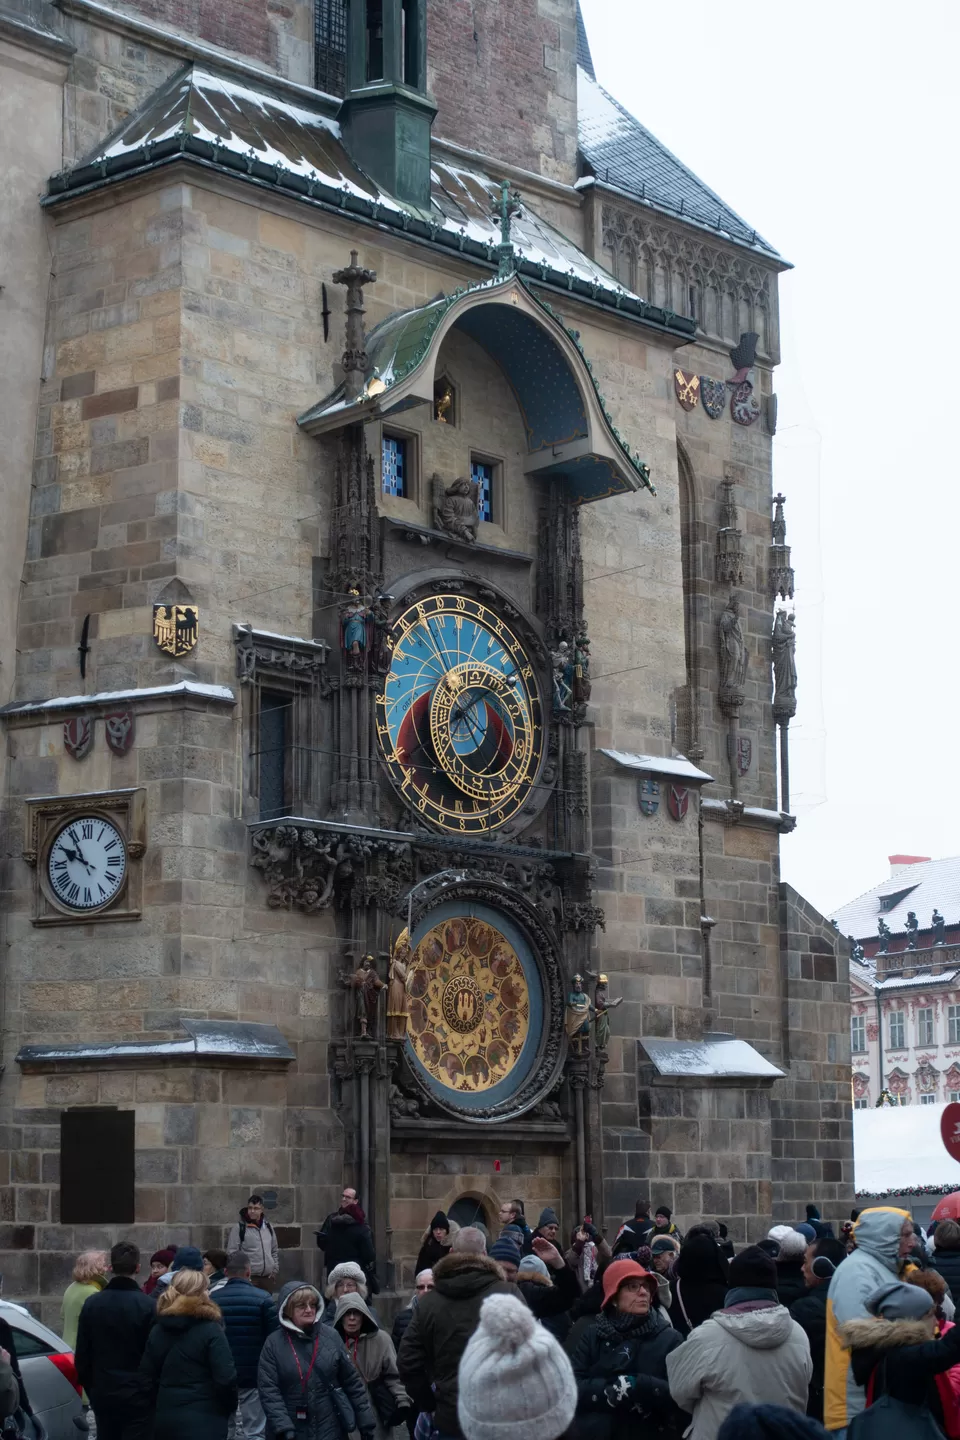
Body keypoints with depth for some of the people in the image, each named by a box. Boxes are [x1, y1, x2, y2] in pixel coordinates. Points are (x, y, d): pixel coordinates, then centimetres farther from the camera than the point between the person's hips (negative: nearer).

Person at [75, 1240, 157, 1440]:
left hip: (102, 1393, 4)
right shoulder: (147, 1305, -12)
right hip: (137, 1394, -4)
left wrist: (90, 1388, 17)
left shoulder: (92, 1304, 1)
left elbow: (82, 1355, 6)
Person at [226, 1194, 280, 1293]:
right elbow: (231, 1253, -6)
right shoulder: (238, 1228, -4)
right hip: (249, 1279, -5)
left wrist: (275, 1269, 13)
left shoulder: (268, 1227, 13)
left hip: (268, 1278, 5)